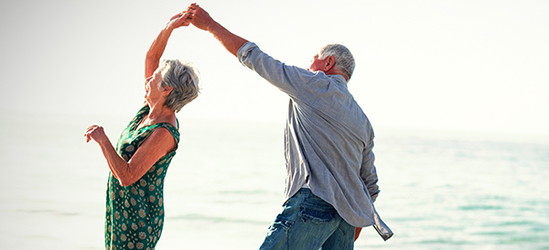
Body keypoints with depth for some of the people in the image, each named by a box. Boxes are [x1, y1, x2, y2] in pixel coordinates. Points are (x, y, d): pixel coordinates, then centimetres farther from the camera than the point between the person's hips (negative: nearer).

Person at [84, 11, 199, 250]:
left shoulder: (163, 134, -23)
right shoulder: (152, 109, 3)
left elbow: (127, 176, -28)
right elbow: (151, 57, 11)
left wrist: (102, 139, -23)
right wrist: (169, 28, -3)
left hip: (137, 218, -9)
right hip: (121, 210, 9)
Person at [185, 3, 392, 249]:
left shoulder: (316, 85, 3)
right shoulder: (363, 121, 23)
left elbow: (254, 57, 5)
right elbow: (370, 187, 23)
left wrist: (209, 24, 15)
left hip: (315, 200, -8)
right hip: (348, 212, 8)